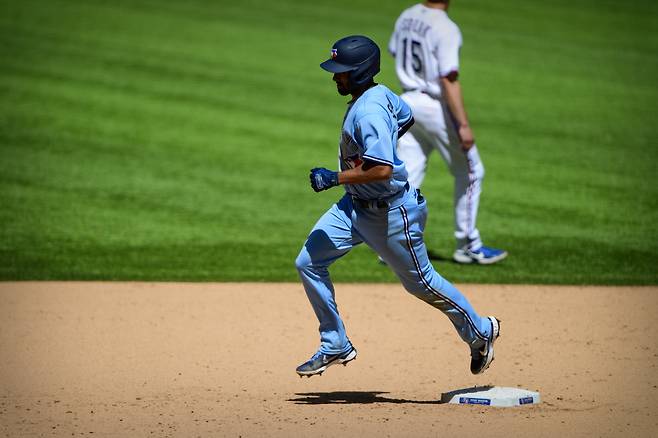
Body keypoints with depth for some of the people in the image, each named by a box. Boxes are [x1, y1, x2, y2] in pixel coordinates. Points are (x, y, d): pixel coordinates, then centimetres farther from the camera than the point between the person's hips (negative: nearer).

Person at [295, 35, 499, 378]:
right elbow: (406, 117, 19)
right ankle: (335, 346, 12)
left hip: (391, 213, -10)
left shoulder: (369, 113, -29)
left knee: (420, 282, 7)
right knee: (308, 263, 2)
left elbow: (382, 170, -35)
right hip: (355, 206, 10)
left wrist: (335, 178, -29)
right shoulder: (380, 94, -1)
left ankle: (481, 332, 29)